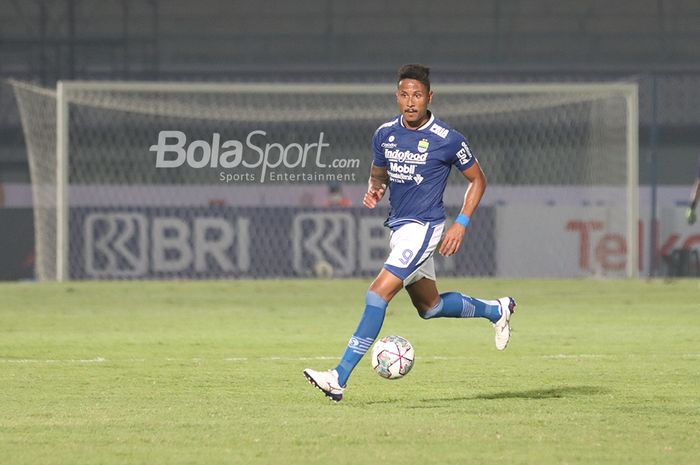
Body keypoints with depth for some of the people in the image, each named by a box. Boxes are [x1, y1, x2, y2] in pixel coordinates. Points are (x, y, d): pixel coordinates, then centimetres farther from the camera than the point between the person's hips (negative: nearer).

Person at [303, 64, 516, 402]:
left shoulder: (447, 140, -12)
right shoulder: (384, 134, 4)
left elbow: (477, 179, 1)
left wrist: (461, 224, -9)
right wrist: (373, 191, -4)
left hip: (423, 228, -8)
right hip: (398, 226, 8)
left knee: (378, 294, -20)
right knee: (429, 306, 20)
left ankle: (339, 379, -23)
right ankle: (496, 311, 45)